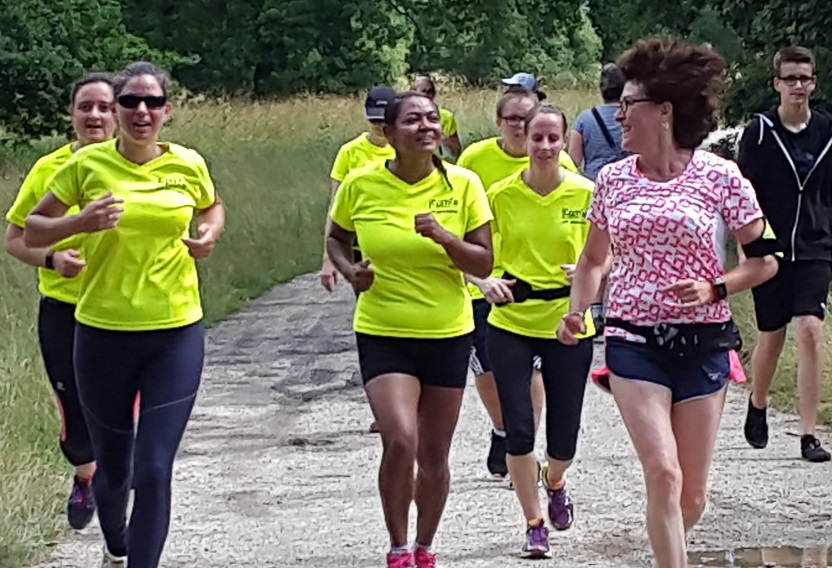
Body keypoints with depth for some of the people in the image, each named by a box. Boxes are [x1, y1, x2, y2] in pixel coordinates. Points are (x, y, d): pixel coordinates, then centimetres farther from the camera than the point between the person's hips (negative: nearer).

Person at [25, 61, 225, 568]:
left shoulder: (188, 165, -1)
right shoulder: (88, 164, -5)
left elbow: (213, 207, 21)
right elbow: (32, 231, 1)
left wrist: (209, 236, -1)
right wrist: (80, 222, -18)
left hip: (176, 334, 0)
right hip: (103, 334, 0)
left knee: (154, 471, -10)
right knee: (113, 466, 15)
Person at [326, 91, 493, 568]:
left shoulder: (463, 185, -6)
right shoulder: (361, 185, -6)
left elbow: (484, 264, -5)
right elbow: (337, 238, 12)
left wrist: (443, 237, -22)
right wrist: (350, 270, -8)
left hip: (448, 335, 2)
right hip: (383, 334, -2)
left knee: (434, 456, 11)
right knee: (400, 441, -21)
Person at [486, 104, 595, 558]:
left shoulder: (586, 194, -6)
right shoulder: (501, 195, -5)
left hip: (568, 324, 0)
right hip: (512, 323, 0)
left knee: (563, 436, 5)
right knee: (518, 431, -5)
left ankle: (554, 483, 42)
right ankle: (534, 524, 14)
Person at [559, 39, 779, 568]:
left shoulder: (720, 177, -4)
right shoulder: (613, 179, 5)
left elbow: (765, 260, 2)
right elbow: (594, 258, 19)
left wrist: (715, 289, -14)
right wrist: (577, 311, 2)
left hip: (702, 342, -1)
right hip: (634, 341, 1)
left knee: (692, 491, 5)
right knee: (663, 471, -15)